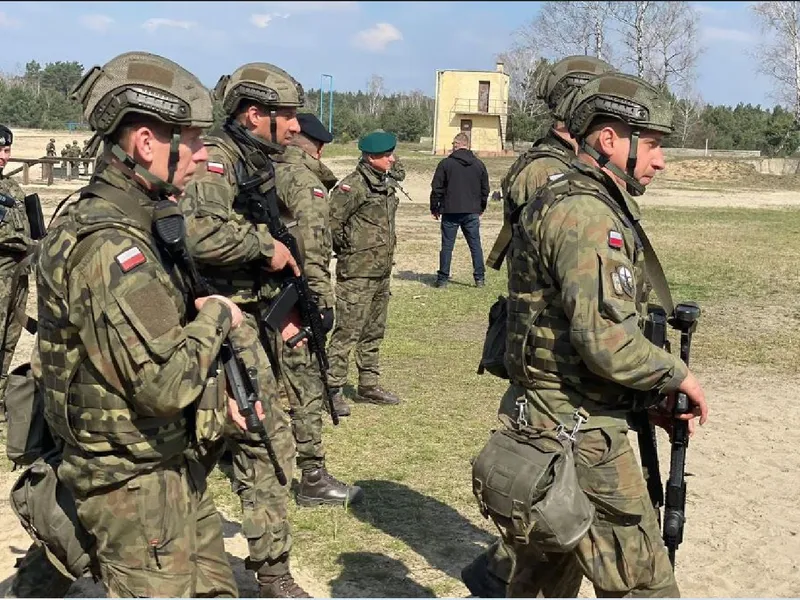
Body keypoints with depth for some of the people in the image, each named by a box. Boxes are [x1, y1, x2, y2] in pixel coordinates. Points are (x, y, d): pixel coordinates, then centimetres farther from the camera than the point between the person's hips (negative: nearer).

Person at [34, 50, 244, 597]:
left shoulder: (139, 221, 7)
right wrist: (216, 316, -14)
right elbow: (165, 384, -30)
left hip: (176, 465, 10)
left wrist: (217, 389, 6)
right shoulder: (106, 244, -25)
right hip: (135, 485, -10)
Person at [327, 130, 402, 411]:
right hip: (357, 274, -9)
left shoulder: (386, 185, 13)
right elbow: (331, 221, -18)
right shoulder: (353, 185, -15)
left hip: (382, 271, 9)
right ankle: (332, 389, 0)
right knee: (347, 332, -7)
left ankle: (368, 386, 26)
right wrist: (345, 249, -8)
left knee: (373, 333, 15)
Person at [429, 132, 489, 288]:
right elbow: (485, 189, 12)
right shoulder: (479, 164, 6)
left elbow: (436, 188, -3)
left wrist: (434, 208, 7)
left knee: (447, 246, 3)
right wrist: (481, 208, 24)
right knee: (475, 245, 9)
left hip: (450, 211, -3)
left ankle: (443, 279, 5)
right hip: (472, 212, 3)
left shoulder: (445, 163, -5)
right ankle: (479, 278, 9)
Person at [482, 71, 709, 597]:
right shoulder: (587, 213, -18)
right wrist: (677, 376, -9)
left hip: (543, 421, 10)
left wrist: (652, 393, 14)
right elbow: (604, 341, -26)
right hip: (580, 433, -10)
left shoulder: (565, 200, 15)